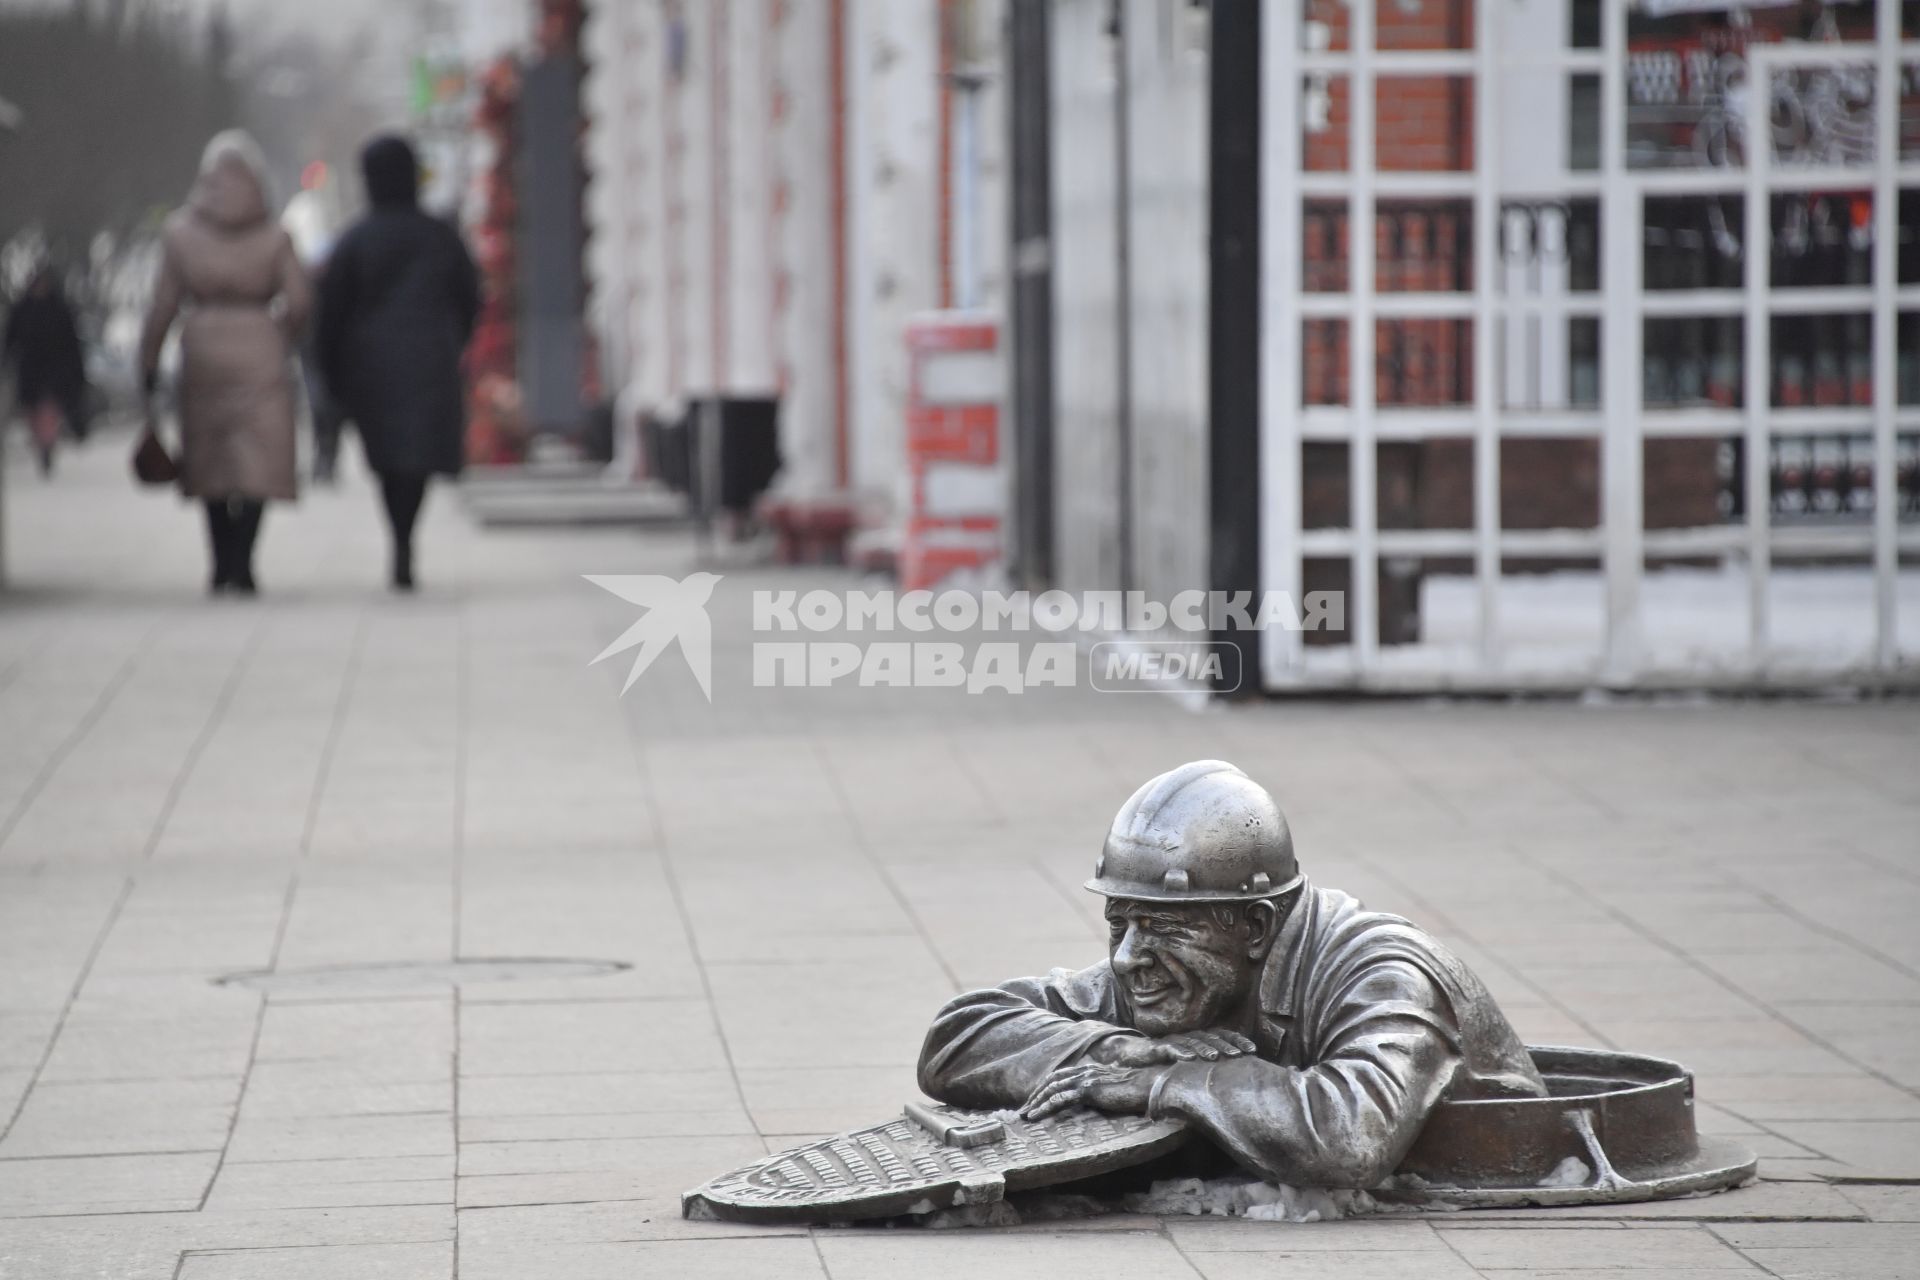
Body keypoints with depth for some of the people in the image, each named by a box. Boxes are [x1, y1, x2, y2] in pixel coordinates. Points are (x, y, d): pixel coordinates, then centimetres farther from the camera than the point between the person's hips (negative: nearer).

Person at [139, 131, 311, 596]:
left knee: (210, 458, 13)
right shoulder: (275, 237, -2)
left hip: (202, 351, 1)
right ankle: (241, 563, -14)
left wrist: (149, 364, 5)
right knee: (257, 461, -1)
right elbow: (299, 300, -6)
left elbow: (163, 305, -1)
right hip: (259, 355, -1)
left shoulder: (180, 233, 1)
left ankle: (223, 564, 15)